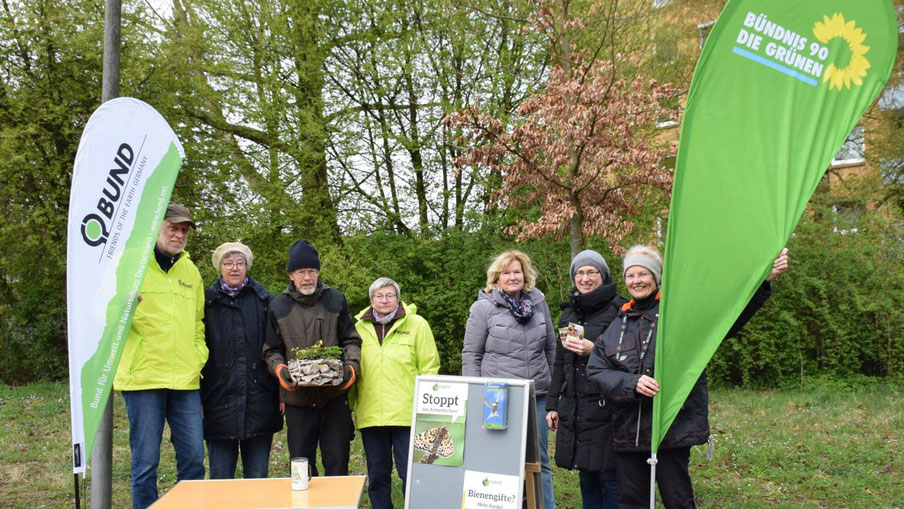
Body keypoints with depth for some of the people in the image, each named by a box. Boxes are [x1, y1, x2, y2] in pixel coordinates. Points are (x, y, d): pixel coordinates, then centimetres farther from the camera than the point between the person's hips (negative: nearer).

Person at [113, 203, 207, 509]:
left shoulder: (191, 271, 15)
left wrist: (199, 354, 11)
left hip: (185, 379, 5)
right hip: (143, 377, -4)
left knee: (193, 457, 7)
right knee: (145, 460, 2)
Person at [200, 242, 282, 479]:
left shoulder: (264, 300, 6)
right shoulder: (207, 302, 4)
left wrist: (282, 391, 0)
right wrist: (197, 397, -1)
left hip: (259, 403, 0)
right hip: (219, 403, 0)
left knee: (258, 477, 7)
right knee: (220, 479, 6)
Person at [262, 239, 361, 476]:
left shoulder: (336, 300, 6)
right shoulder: (278, 306, 5)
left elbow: (351, 340, 10)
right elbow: (271, 350, 9)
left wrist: (351, 366, -9)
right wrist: (280, 369, -11)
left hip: (335, 394, 0)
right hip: (297, 397, 0)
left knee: (337, 461, 3)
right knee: (300, 462, 8)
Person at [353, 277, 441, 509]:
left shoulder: (417, 324, 3)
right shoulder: (359, 327, 10)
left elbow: (429, 367, 1)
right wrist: (350, 403, 6)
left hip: (407, 413, -3)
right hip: (370, 414, 3)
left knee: (411, 473, 0)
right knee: (377, 476, 12)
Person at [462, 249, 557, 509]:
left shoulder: (538, 302, 7)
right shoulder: (483, 307, -3)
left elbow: (551, 348, 16)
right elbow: (471, 356, -1)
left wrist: (552, 384, 16)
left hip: (538, 397, 4)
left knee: (540, 462, 11)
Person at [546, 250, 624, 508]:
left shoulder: (619, 309, -5)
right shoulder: (569, 312, 15)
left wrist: (594, 350, -21)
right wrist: (552, 404, 16)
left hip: (605, 407, -6)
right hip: (573, 408, 6)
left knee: (609, 477, -2)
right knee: (586, 477, 13)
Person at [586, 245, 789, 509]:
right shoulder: (617, 325, 12)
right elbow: (596, 370, 5)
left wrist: (761, 281, -30)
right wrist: (632, 383, -13)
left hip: (673, 427, -4)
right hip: (628, 430, 4)